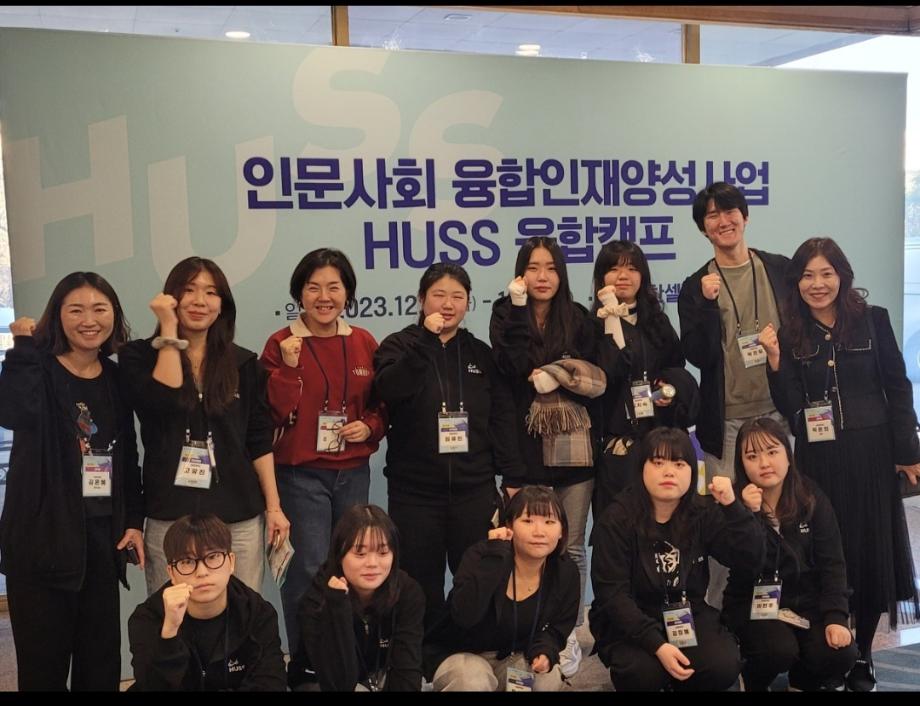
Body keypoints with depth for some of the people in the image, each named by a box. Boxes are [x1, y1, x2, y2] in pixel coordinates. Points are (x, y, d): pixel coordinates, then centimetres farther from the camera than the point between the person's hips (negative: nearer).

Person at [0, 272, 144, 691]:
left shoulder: (115, 378, 8)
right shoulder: (37, 369, -7)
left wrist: (133, 521, 7)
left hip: (102, 535, 5)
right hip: (42, 536, -5)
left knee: (102, 660, 10)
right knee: (43, 662, 0)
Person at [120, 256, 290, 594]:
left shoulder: (243, 363, 9)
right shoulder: (139, 356, 3)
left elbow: (259, 441, 9)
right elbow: (163, 403, -17)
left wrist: (273, 506, 5)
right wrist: (169, 331, -10)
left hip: (240, 517, 2)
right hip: (170, 518, -2)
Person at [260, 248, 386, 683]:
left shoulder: (364, 344, 5)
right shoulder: (281, 344, -6)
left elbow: (381, 403, 14)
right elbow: (273, 415, -12)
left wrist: (370, 426, -6)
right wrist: (289, 367, -23)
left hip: (353, 473, 4)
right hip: (300, 474, -4)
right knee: (310, 570, -6)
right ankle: (304, 664, 13)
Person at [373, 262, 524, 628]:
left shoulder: (481, 353, 10)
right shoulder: (399, 345, 3)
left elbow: (502, 420, 7)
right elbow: (389, 390, -18)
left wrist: (513, 480, 2)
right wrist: (426, 339, -22)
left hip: (475, 490, 2)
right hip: (415, 492, -2)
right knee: (421, 589, 4)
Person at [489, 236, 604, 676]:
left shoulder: (579, 320, 7)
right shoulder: (508, 316, 3)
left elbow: (596, 378, 1)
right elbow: (515, 367, -14)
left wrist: (553, 376, -12)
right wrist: (519, 307, -12)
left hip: (574, 448, 2)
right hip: (528, 450, -1)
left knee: (572, 546, 7)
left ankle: (569, 633, 19)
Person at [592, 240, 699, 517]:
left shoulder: (657, 321, 13)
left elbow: (679, 370, 22)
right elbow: (605, 374, -17)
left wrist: (672, 389, 0)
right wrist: (612, 318, -17)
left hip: (661, 435, 4)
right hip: (616, 441, -4)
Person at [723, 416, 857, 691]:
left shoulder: (812, 497, -3)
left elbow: (832, 563, -3)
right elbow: (745, 572, -20)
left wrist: (836, 616, -15)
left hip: (808, 601, 3)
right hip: (755, 605, -3)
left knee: (839, 654, -20)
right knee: (780, 651, -29)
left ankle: (802, 681, 15)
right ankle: (753, 681, 7)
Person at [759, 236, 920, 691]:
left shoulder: (873, 320, -1)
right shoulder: (790, 333, 1)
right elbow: (790, 407, -4)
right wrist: (776, 363, -17)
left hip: (871, 453, 0)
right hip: (818, 458, 0)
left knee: (872, 551, 7)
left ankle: (861, 657, 23)